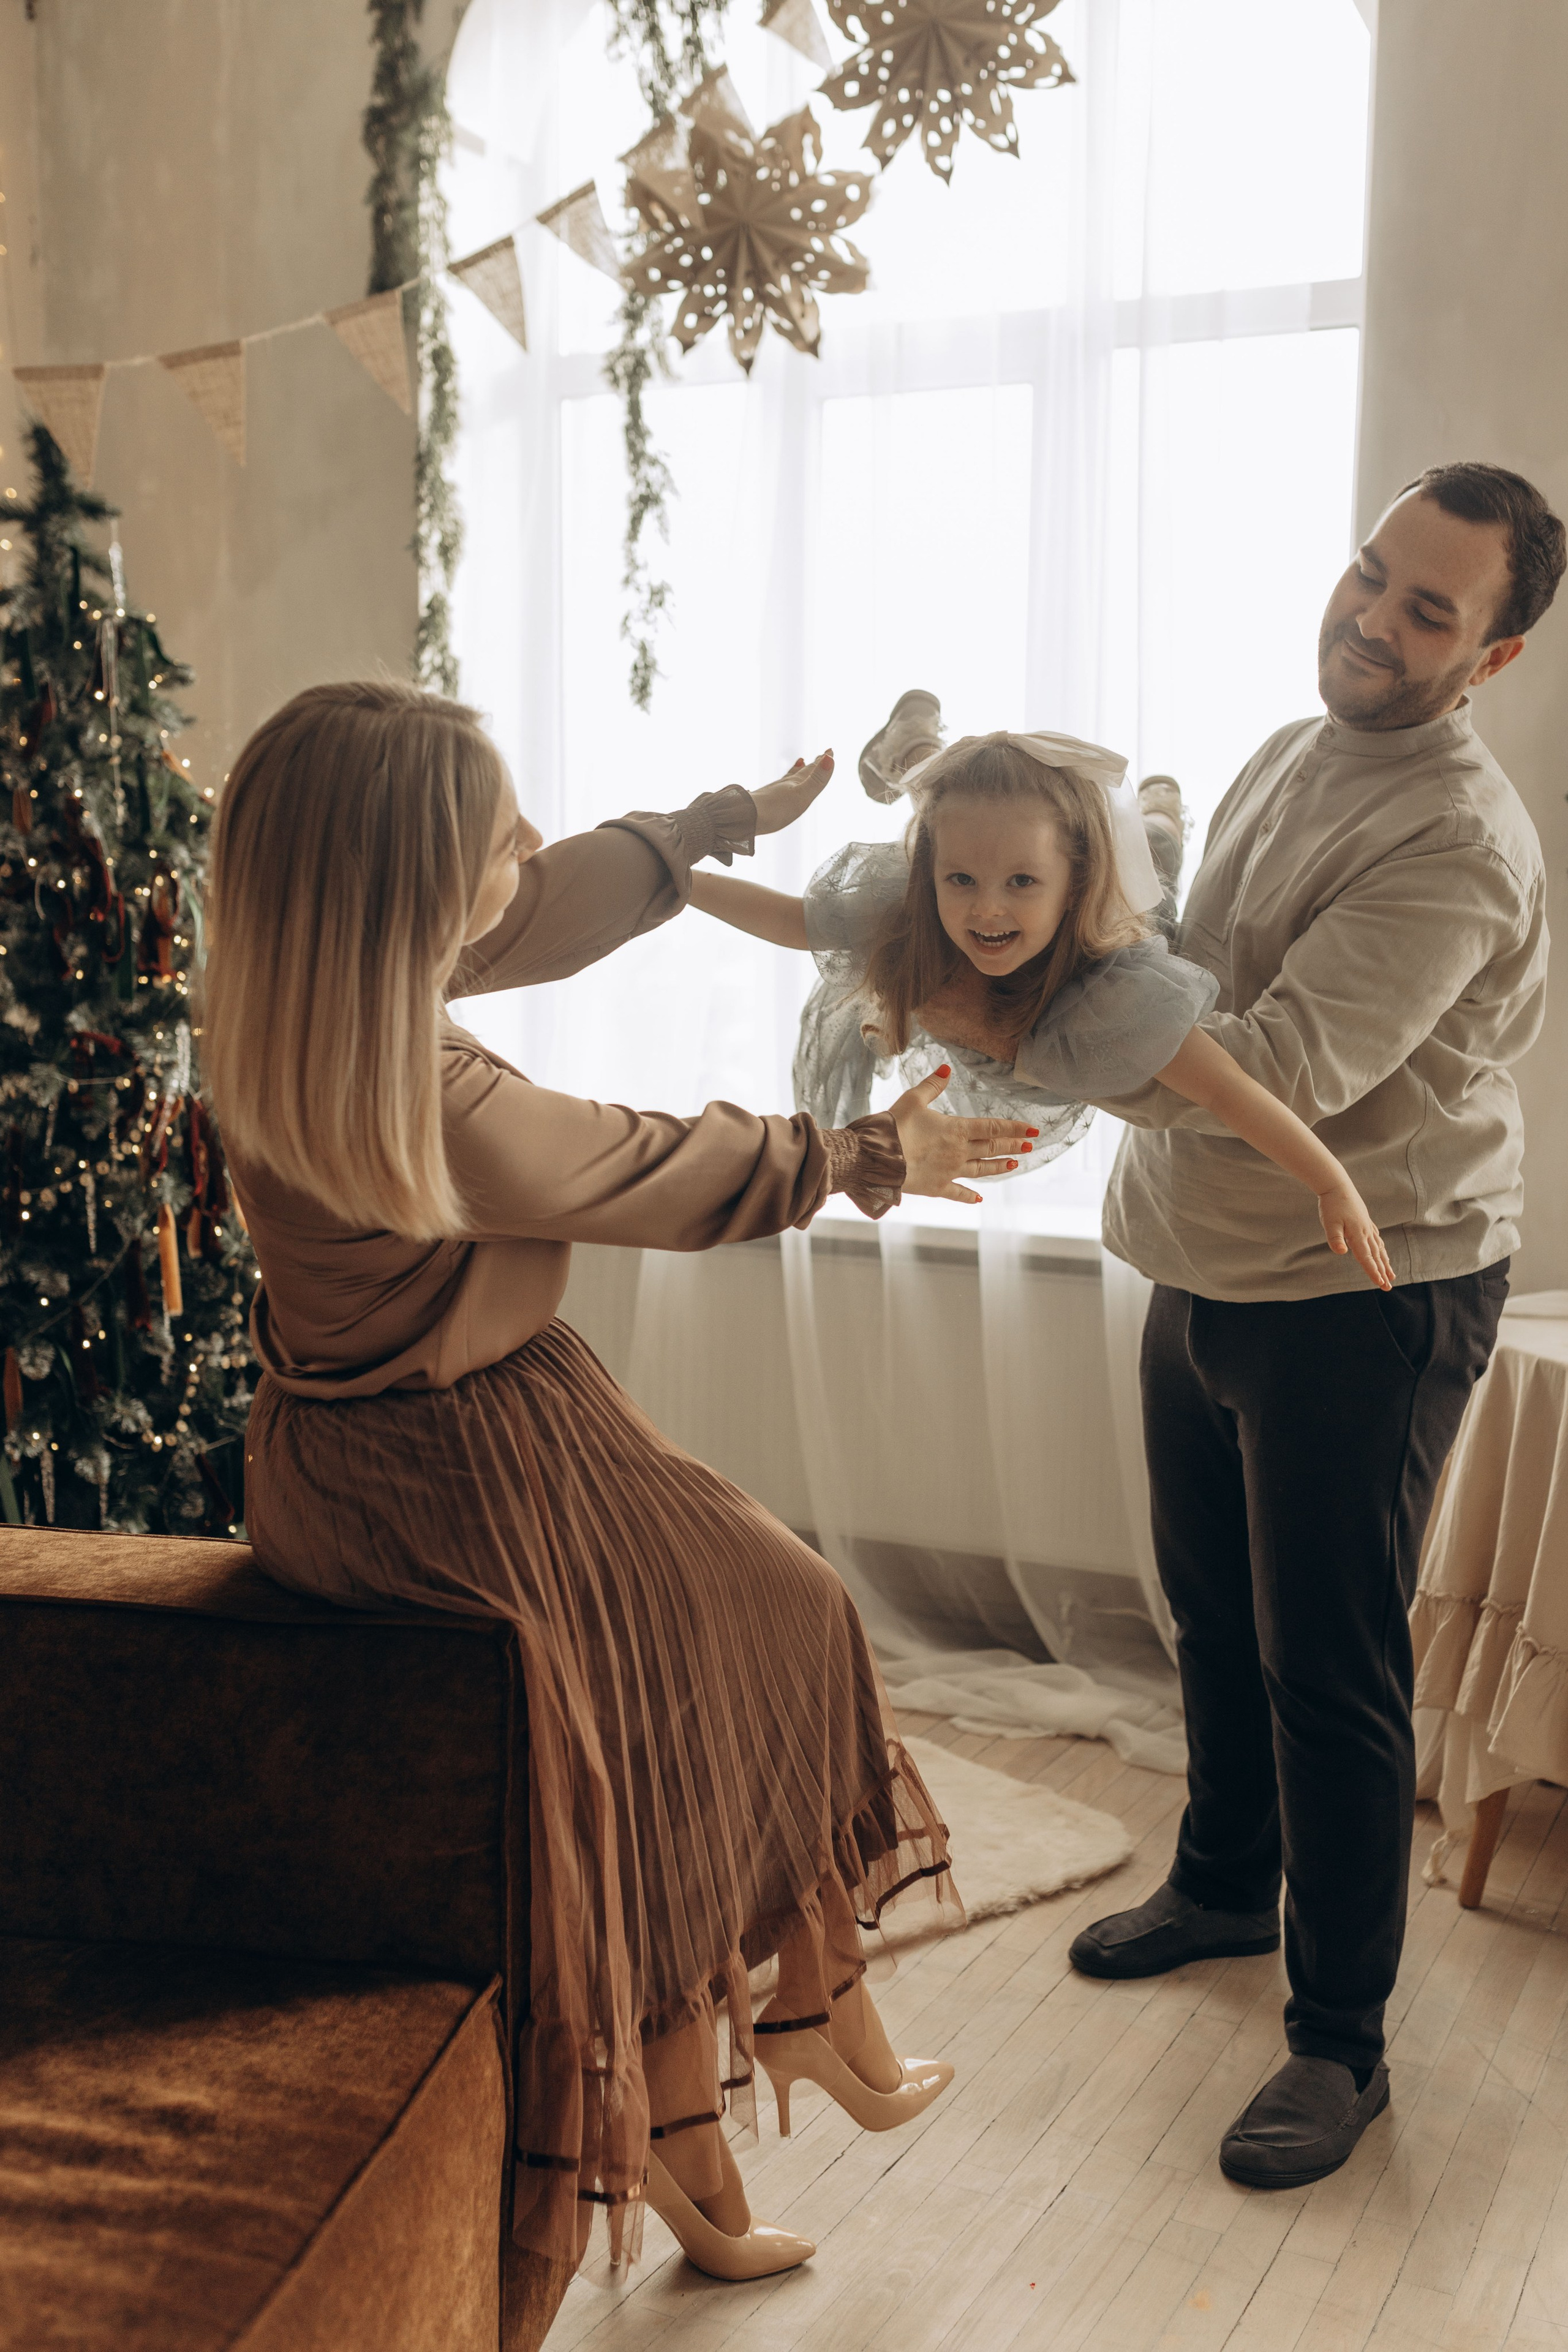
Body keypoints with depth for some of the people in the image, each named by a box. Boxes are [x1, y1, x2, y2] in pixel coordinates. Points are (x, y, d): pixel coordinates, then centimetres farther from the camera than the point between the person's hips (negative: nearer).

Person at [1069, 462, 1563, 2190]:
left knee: (1329, 1671, -1)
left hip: (1363, 1298, -8)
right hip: (1210, 1270, 8)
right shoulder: (1289, 758, 8)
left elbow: (1280, 1070, -32)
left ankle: (1340, 2042, 15)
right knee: (1213, 1611, 21)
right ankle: (1225, 1881, 44)